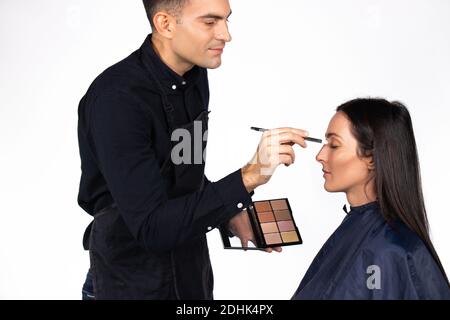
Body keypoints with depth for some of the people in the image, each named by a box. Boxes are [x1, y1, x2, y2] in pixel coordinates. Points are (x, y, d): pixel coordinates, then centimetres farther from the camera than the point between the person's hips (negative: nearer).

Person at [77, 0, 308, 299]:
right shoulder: (116, 97, -27)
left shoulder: (194, 74, -2)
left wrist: (229, 215, -1)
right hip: (136, 282, -7)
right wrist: (249, 176, -34)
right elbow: (152, 227, -31)